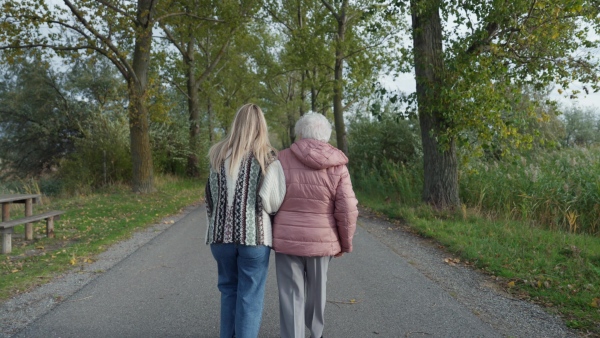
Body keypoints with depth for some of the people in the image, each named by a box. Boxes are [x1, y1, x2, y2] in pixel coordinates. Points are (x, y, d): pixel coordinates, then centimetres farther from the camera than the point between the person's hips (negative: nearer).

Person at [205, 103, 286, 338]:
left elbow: (210, 197, 7)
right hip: (254, 234, -3)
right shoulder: (267, 158, -5)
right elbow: (273, 200, -12)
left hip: (222, 233, 4)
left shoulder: (218, 155, 6)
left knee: (228, 291, 18)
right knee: (250, 296, 5)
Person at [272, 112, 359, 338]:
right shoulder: (336, 166, -6)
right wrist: (345, 243, 6)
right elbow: (347, 211, -9)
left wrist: (269, 233, 10)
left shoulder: (283, 158, -5)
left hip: (287, 240, -1)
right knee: (316, 290, 22)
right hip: (320, 241, 2)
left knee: (291, 296, 6)